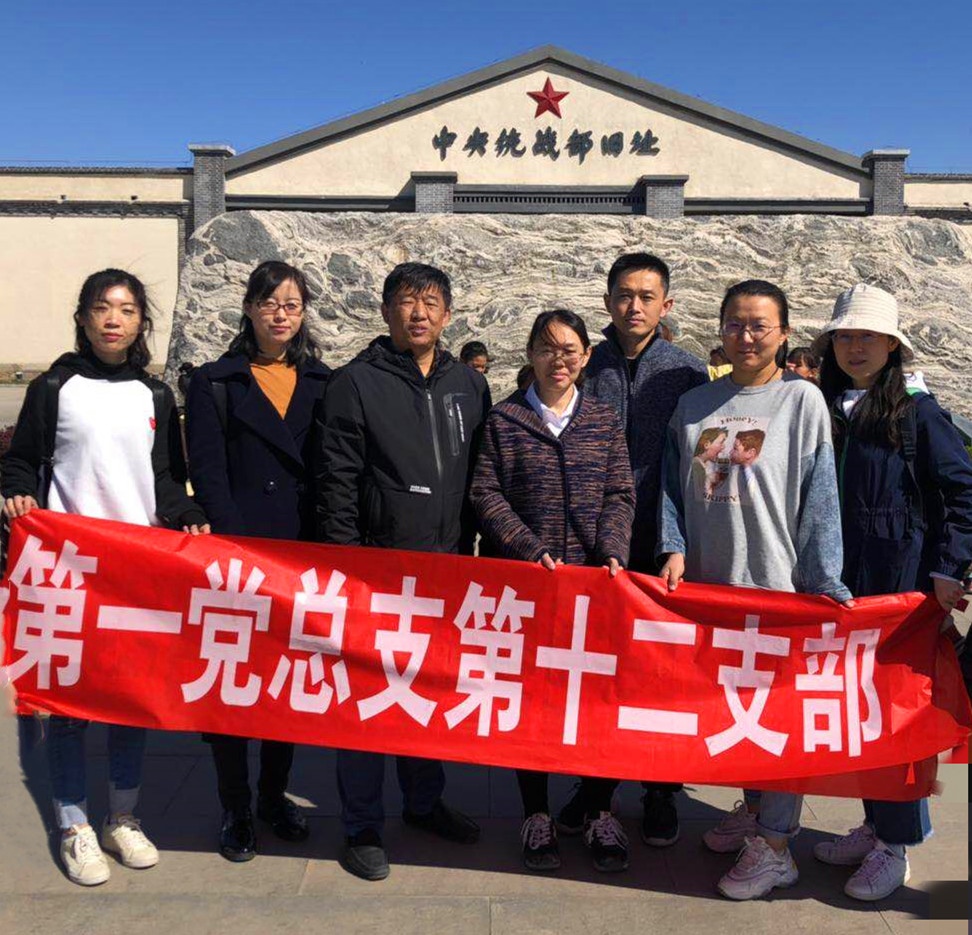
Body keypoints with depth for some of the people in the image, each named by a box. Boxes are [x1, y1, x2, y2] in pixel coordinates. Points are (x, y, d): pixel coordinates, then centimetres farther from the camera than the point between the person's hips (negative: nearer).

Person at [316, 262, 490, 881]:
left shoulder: (470, 385, 9)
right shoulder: (357, 383, -4)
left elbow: (478, 477, 13)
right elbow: (337, 482, -6)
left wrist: (467, 550, 10)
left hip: (447, 570, 5)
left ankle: (425, 801, 34)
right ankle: (362, 826, 19)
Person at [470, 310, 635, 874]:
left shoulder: (606, 420, 9)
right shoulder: (504, 420, 3)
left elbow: (620, 495, 5)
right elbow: (487, 495, -2)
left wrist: (611, 552, -11)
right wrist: (531, 551, -12)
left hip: (596, 578, 1)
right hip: (525, 580, -1)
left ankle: (600, 812, 22)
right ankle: (537, 813, 22)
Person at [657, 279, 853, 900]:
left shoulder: (802, 400, -1)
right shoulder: (695, 404, 9)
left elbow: (819, 495, -4)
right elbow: (673, 484, 11)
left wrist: (823, 580, -7)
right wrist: (675, 548, -3)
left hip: (776, 580, -4)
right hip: (708, 580, 4)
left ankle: (774, 845, 15)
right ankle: (752, 806, 34)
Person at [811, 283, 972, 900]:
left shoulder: (917, 411, -5)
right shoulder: (824, 410, 8)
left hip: (904, 576, -5)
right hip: (841, 580, 5)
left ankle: (895, 845, 15)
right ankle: (875, 823, 29)